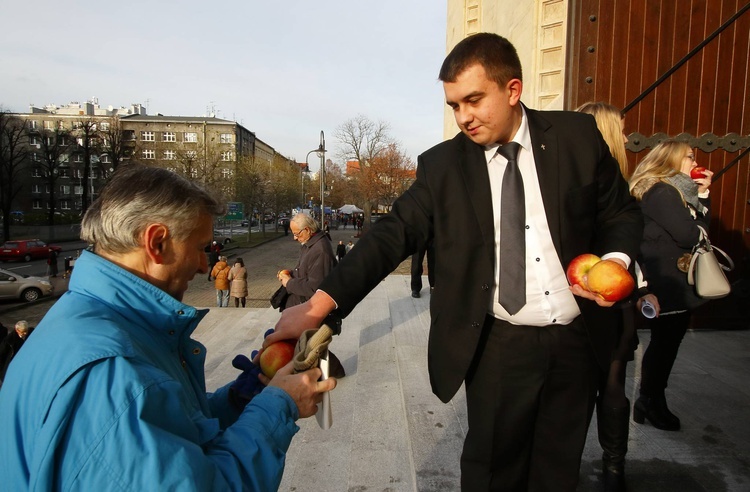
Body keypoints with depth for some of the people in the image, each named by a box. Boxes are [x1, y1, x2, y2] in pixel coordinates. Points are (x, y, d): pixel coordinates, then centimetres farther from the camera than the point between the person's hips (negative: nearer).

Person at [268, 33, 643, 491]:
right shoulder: (442, 164, -4)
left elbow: (622, 211, 9)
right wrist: (320, 304, -22)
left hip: (577, 339, 2)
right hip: (499, 346, -1)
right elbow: (393, 234, -11)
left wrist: (616, 259, -13)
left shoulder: (577, 135, -1)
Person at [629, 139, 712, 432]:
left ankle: (651, 402, 25)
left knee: (666, 344, 14)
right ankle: (652, 404, 14)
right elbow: (688, 235, -20)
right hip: (666, 285, -10)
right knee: (664, 344, -1)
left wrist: (702, 194, 6)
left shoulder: (677, 191, 17)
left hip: (678, 286, 10)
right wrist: (700, 229, 1)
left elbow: (702, 226, 14)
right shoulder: (660, 192, -15)